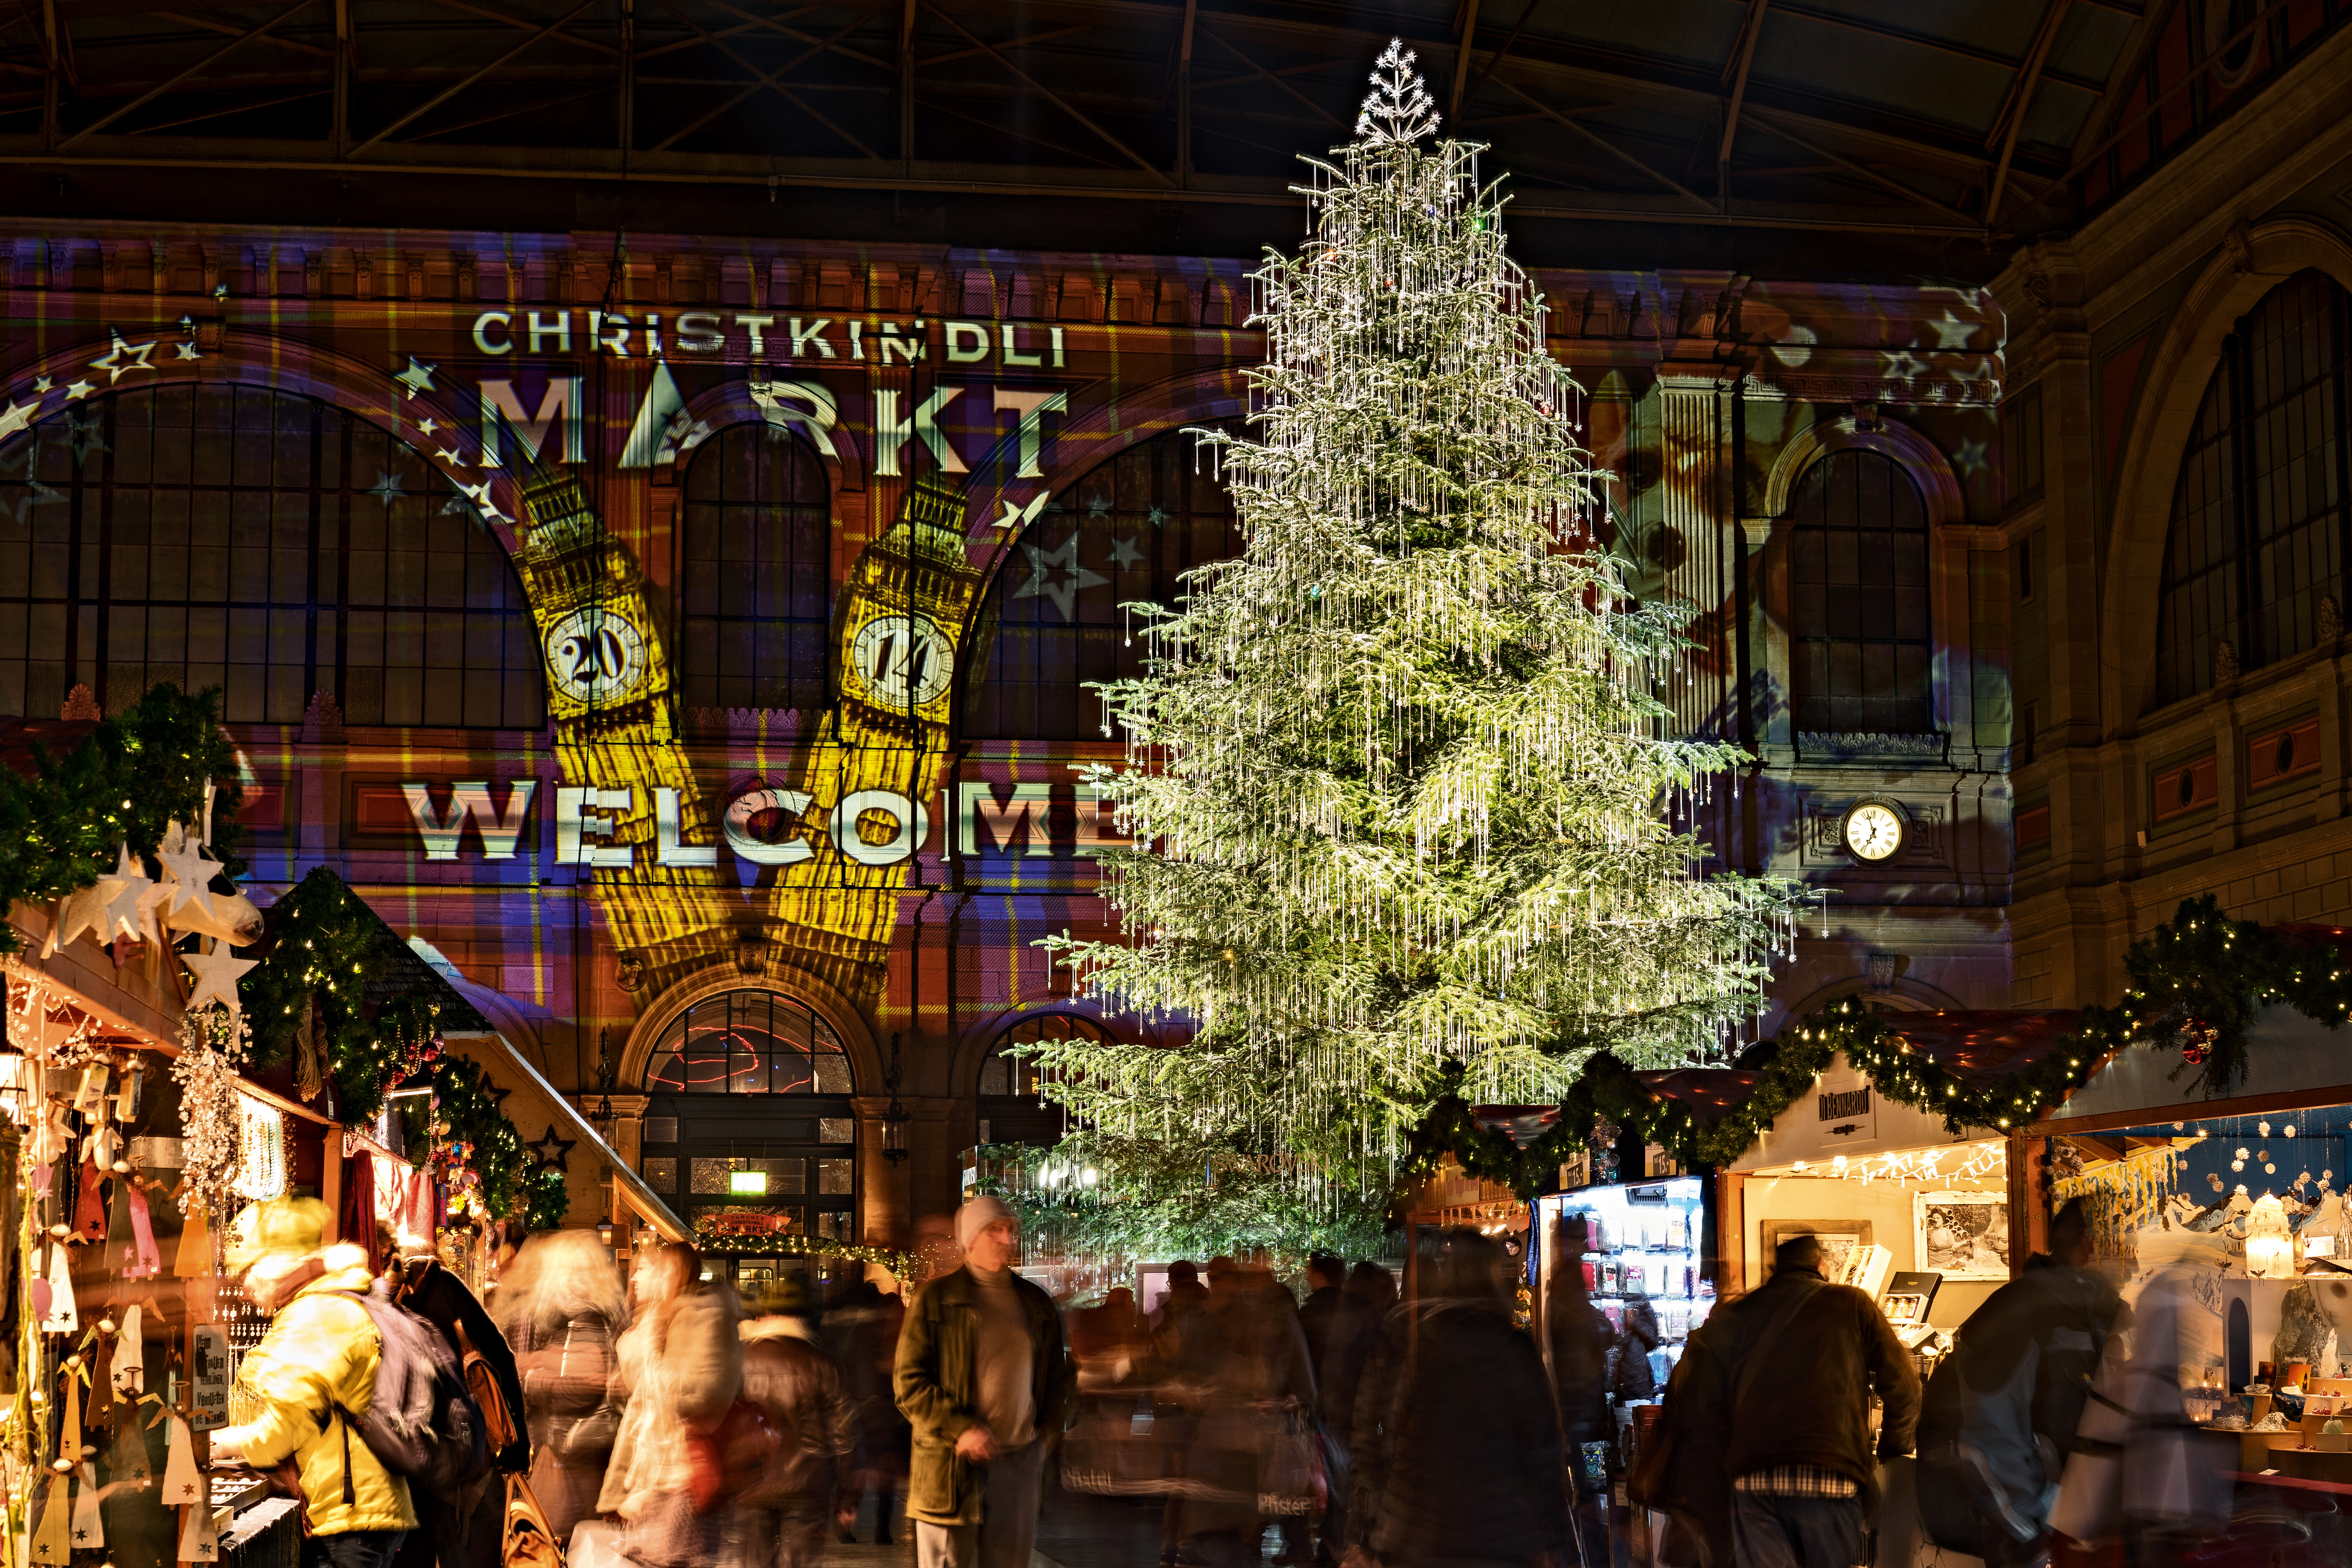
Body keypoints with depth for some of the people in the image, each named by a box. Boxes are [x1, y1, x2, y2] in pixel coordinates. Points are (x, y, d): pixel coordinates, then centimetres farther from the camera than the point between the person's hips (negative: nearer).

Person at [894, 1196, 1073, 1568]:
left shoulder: (1038, 1304, 14)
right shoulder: (936, 1300, 1)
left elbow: (1058, 1379, 25)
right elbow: (909, 1383, -4)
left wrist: (1044, 1430, 11)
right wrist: (959, 1430, -14)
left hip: (1020, 1462, 4)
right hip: (951, 1464, -4)